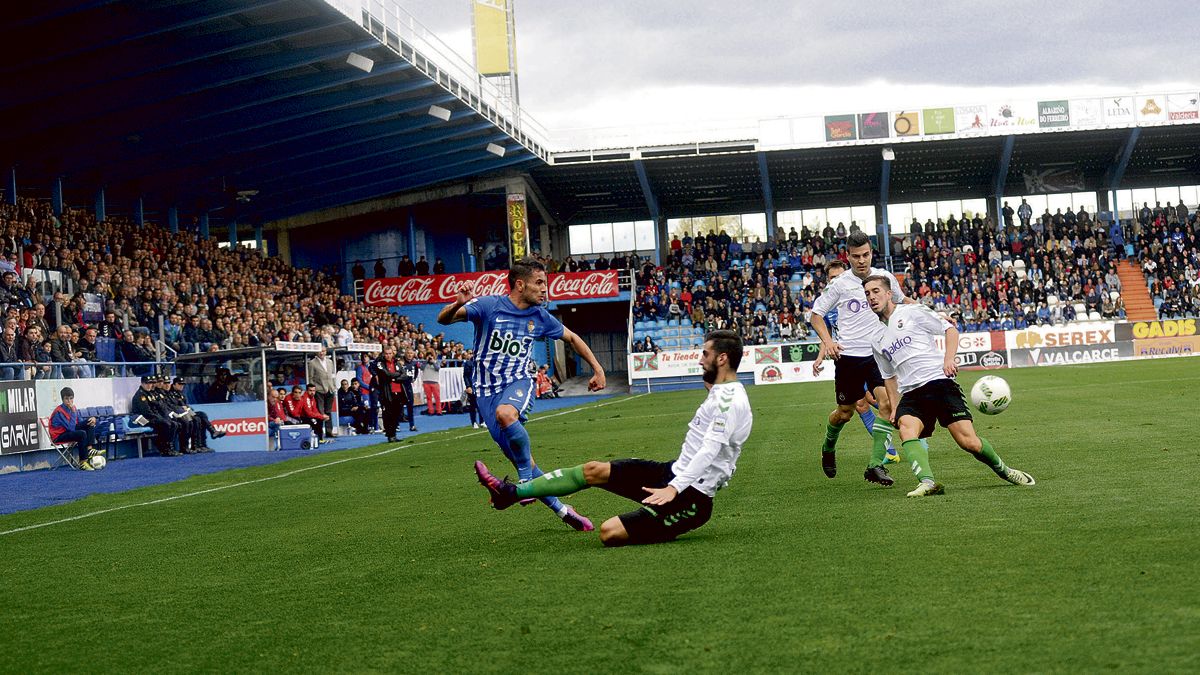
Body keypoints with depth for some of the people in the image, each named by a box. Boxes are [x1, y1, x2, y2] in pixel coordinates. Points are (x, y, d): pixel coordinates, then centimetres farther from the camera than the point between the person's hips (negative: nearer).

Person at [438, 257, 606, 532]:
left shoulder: (540, 317, 2)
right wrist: (459, 304, -38)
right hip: (486, 389, 0)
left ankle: (526, 480, -22)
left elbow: (572, 338, 20)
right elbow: (443, 319, -16)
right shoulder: (489, 305, -9)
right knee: (517, 456, -2)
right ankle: (561, 510, 12)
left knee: (505, 413, -37)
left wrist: (597, 368, 15)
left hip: (518, 383, 0)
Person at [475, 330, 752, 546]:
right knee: (594, 470, 7)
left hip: (691, 496, -11)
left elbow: (710, 450, -32)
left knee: (610, 532, -24)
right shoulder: (721, 393, 14)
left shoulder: (729, 400, -20)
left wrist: (674, 488, -38)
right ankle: (510, 493, 14)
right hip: (675, 471, 11)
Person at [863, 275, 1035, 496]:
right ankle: (927, 482, -46)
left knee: (969, 442, -13)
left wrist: (949, 358, -10)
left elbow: (950, 330, 6)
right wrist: (894, 406, 18)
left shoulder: (912, 312, 6)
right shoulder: (877, 341, 22)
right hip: (910, 395, 4)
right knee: (906, 429, -30)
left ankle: (1004, 471, 14)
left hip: (939, 382, -4)